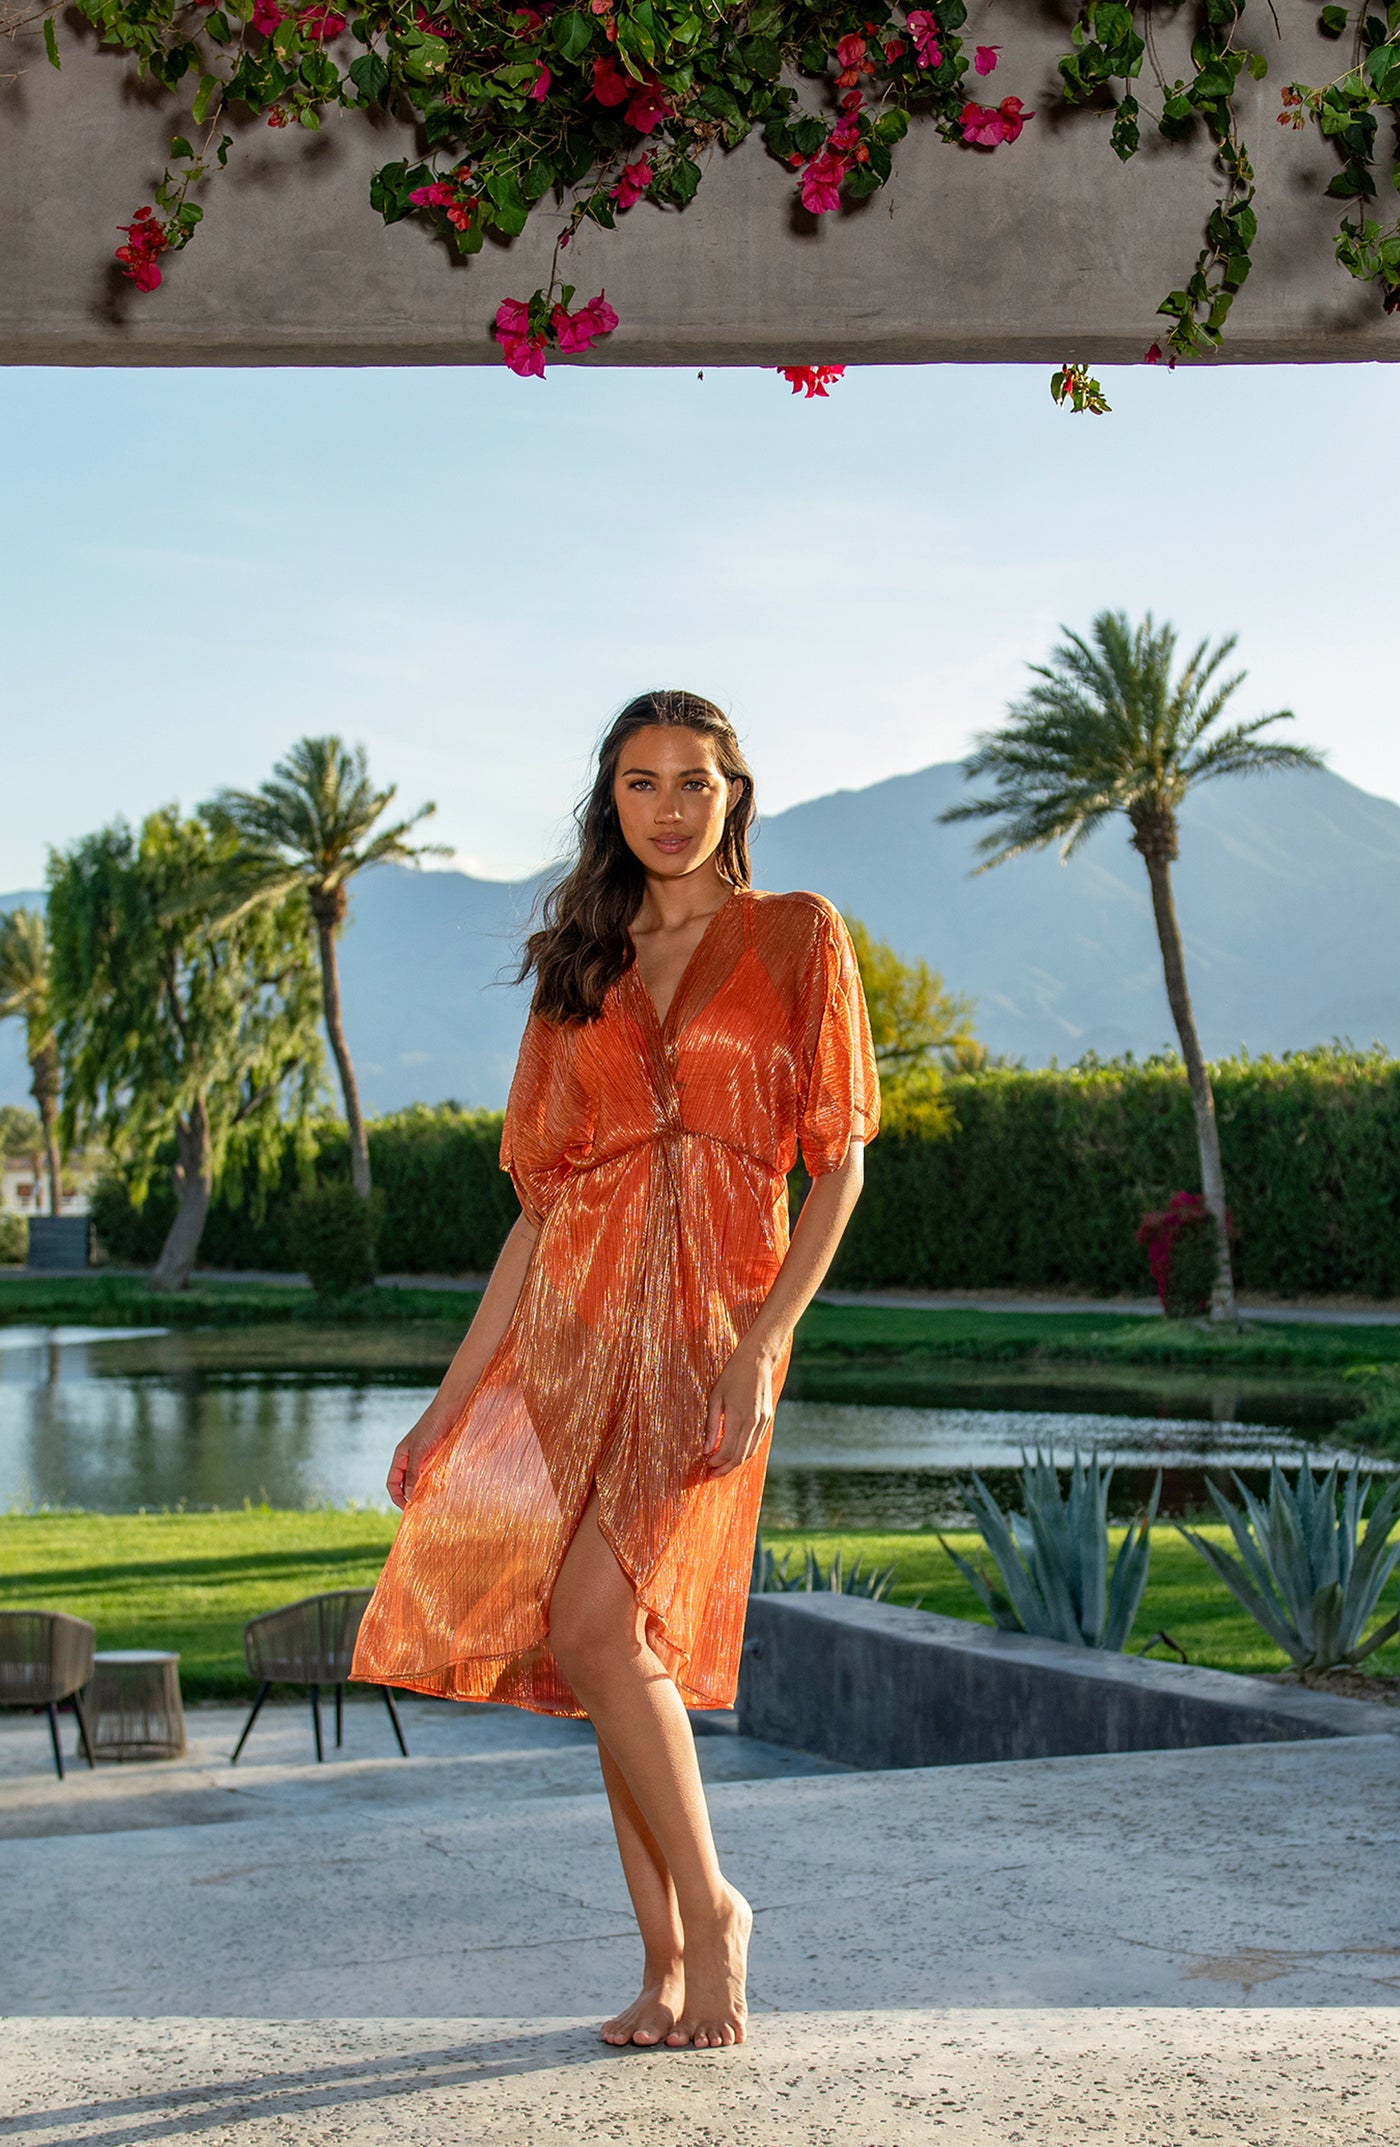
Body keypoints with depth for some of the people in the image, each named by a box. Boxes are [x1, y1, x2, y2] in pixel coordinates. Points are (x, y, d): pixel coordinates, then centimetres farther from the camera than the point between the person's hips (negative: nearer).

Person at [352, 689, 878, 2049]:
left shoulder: (797, 940, 4)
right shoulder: (581, 970, 15)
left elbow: (838, 1165, -2)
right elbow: (542, 1197, 14)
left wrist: (761, 1344, -14)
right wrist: (453, 1397, 9)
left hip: (713, 1319, -4)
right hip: (575, 1320, 4)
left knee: (596, 1626, -19)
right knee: (615, 1650, 3)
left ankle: (709, 1908, 1)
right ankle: (671, 1968, 13)